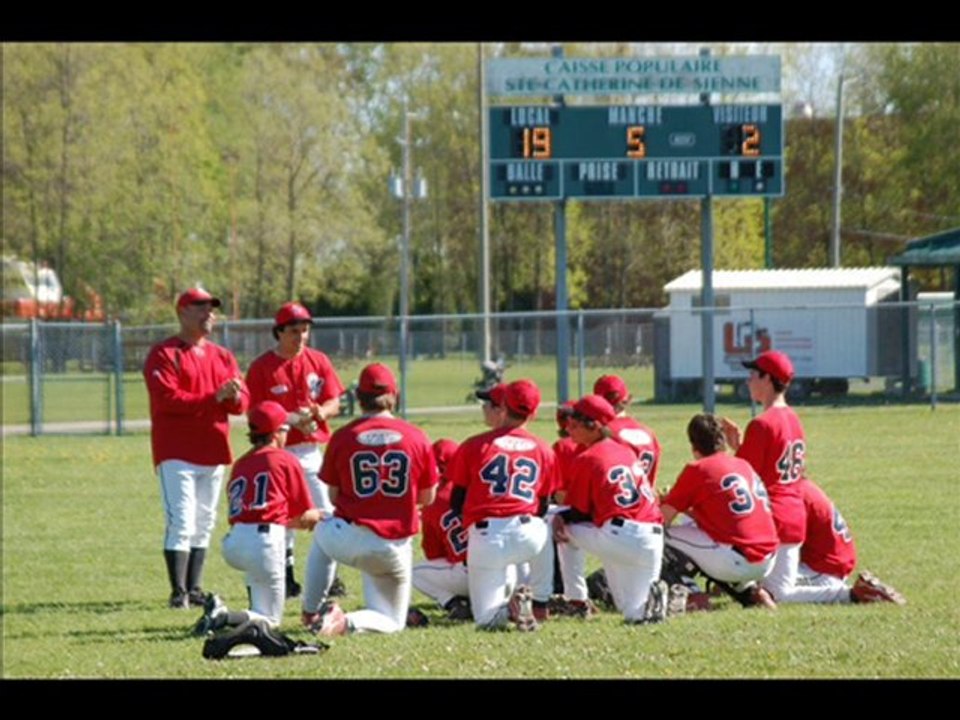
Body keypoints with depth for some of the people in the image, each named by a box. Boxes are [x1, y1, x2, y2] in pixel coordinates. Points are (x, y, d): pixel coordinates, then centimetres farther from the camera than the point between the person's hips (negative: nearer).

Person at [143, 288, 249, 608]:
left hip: (213, 451, 7)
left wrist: (234, 397, -17)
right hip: (177, 452, -7)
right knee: (181, 523, -12)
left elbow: (243, 402, 8)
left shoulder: (222, 356, 15)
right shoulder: (163, 354, -4)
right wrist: (214, 397, -22)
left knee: (204, 523, 11)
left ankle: (194, 588, 17)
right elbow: (167, 399, -17)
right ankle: (179, 592, -12)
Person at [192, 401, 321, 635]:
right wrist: (318, 516, 32)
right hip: (265, 542, -5)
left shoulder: (240, 465, 20)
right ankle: (224, 617, -25)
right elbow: (304, 519, 7)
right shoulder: (286, 461, 6)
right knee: (270, 621, 1)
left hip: (232, 544, 6)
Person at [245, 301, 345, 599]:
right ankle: (286, 581, 8)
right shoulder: (261, 367, -4)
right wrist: (292, 420, -20)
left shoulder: (319, 361, 7)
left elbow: (334, 403, 8)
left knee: (327, 516, -1)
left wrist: (320, 412, -15)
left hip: (313, 449, 3)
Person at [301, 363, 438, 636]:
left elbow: (334, 496, 4)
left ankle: (311, 612, 33)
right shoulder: (417, 438, -3)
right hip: (395, 549, -1)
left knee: (322, 532, 38)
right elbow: (427, 497, 7)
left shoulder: (342, 438, -4)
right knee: (392, 622, 17)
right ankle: (348, 623, -15)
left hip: (349, 542, 1)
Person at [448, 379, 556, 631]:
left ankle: (510, 606, -21)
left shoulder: (473, 446, 4)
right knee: (547, 531, 40)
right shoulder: (543, 451, 10)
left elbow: (456, 504, 8)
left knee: (486, 620, 11)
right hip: (527, 536, 2)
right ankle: (540, 603, 25)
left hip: (484, 540, -2)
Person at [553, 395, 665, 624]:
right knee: (635, 615, 19)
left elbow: (580, 513, 2)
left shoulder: (586, 459, -1)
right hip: (653, 542, 6)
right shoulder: (626, 451, 20)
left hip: (619, 539, -6)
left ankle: (576, 600, 14)